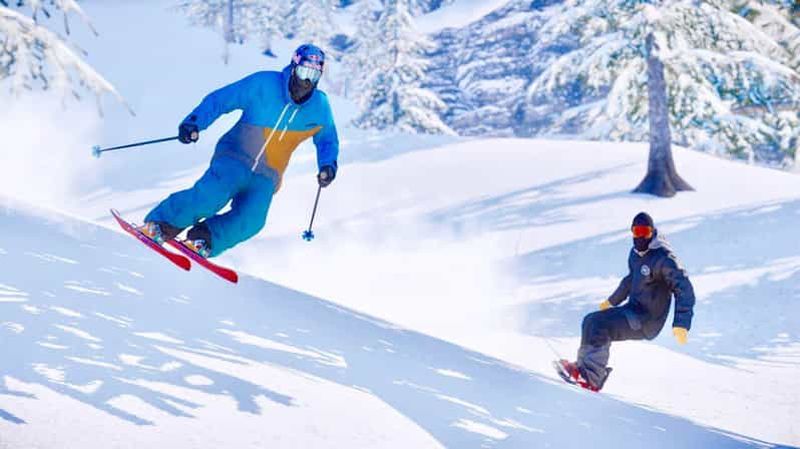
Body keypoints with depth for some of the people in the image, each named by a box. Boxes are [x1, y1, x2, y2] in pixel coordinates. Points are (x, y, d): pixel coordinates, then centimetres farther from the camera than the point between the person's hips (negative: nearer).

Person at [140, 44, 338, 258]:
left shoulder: (319, 106, 2)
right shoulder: (263, 84, -9)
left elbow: (327, 139, 19)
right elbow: (218, 100, -5)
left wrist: (328, 165, -1)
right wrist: (194, 122, -20)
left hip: (265, 178, 3)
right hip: (235, 159, -3)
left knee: (251, 220, -25)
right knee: (212, 194, -31)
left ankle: (202, 240, -11)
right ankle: (160, 224, -15)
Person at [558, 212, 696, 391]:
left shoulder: (663, 258, -19)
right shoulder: (636, 253, 8)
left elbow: (684, 289, -24)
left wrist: (681, 323, -36)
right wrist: (612, 300, 40)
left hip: (647, 322, -9)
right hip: (633, 309, 9)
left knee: (600, 325, -22)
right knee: (590, 321, 3)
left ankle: (591, 378, -21)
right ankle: (585, 366, 1)